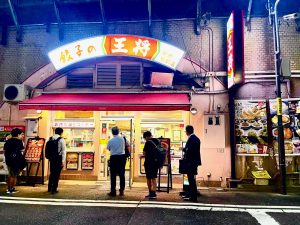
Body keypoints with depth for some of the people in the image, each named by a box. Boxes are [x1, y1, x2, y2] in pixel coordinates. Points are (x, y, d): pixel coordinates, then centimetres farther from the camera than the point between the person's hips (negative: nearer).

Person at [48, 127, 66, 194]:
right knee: (57, 174, 4)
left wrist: (49, 157, 15)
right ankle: (54, 189, 8)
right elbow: (63, 151, -10)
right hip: (59, 158, -5)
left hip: (52, 158, 5)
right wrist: (63, 161, -8)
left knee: (52, 173, 18)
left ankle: (49, 188, 28)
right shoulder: (61, 140, -8)